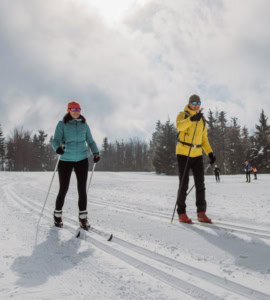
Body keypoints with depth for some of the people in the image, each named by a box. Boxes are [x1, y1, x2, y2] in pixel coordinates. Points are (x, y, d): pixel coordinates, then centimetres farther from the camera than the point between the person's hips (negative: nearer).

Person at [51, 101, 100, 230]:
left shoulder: (84, 125, 7)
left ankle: (83, 218, 9)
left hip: (82, 160, 2)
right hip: (66, 160, -2)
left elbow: (90, 141, 13)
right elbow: (55, 140, -9)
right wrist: (58, 147, -32)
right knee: (63, 189, 3)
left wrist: (96, 153, -4)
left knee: (82, 189, 0)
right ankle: (57, 214, 24)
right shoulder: (62, 124, -1)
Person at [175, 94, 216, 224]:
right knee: (184, 184, -3)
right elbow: (179, 126, -24)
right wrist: (192, 119, -40)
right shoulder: (182, 115, -1)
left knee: (200, 184, 2)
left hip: (197, 155, 5)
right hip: (183, 154, -5)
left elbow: (204, 139, 19)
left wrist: (210, 153, 7)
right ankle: (181, 213, 7)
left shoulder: (202, 120, 16)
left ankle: (201, 213, 9)